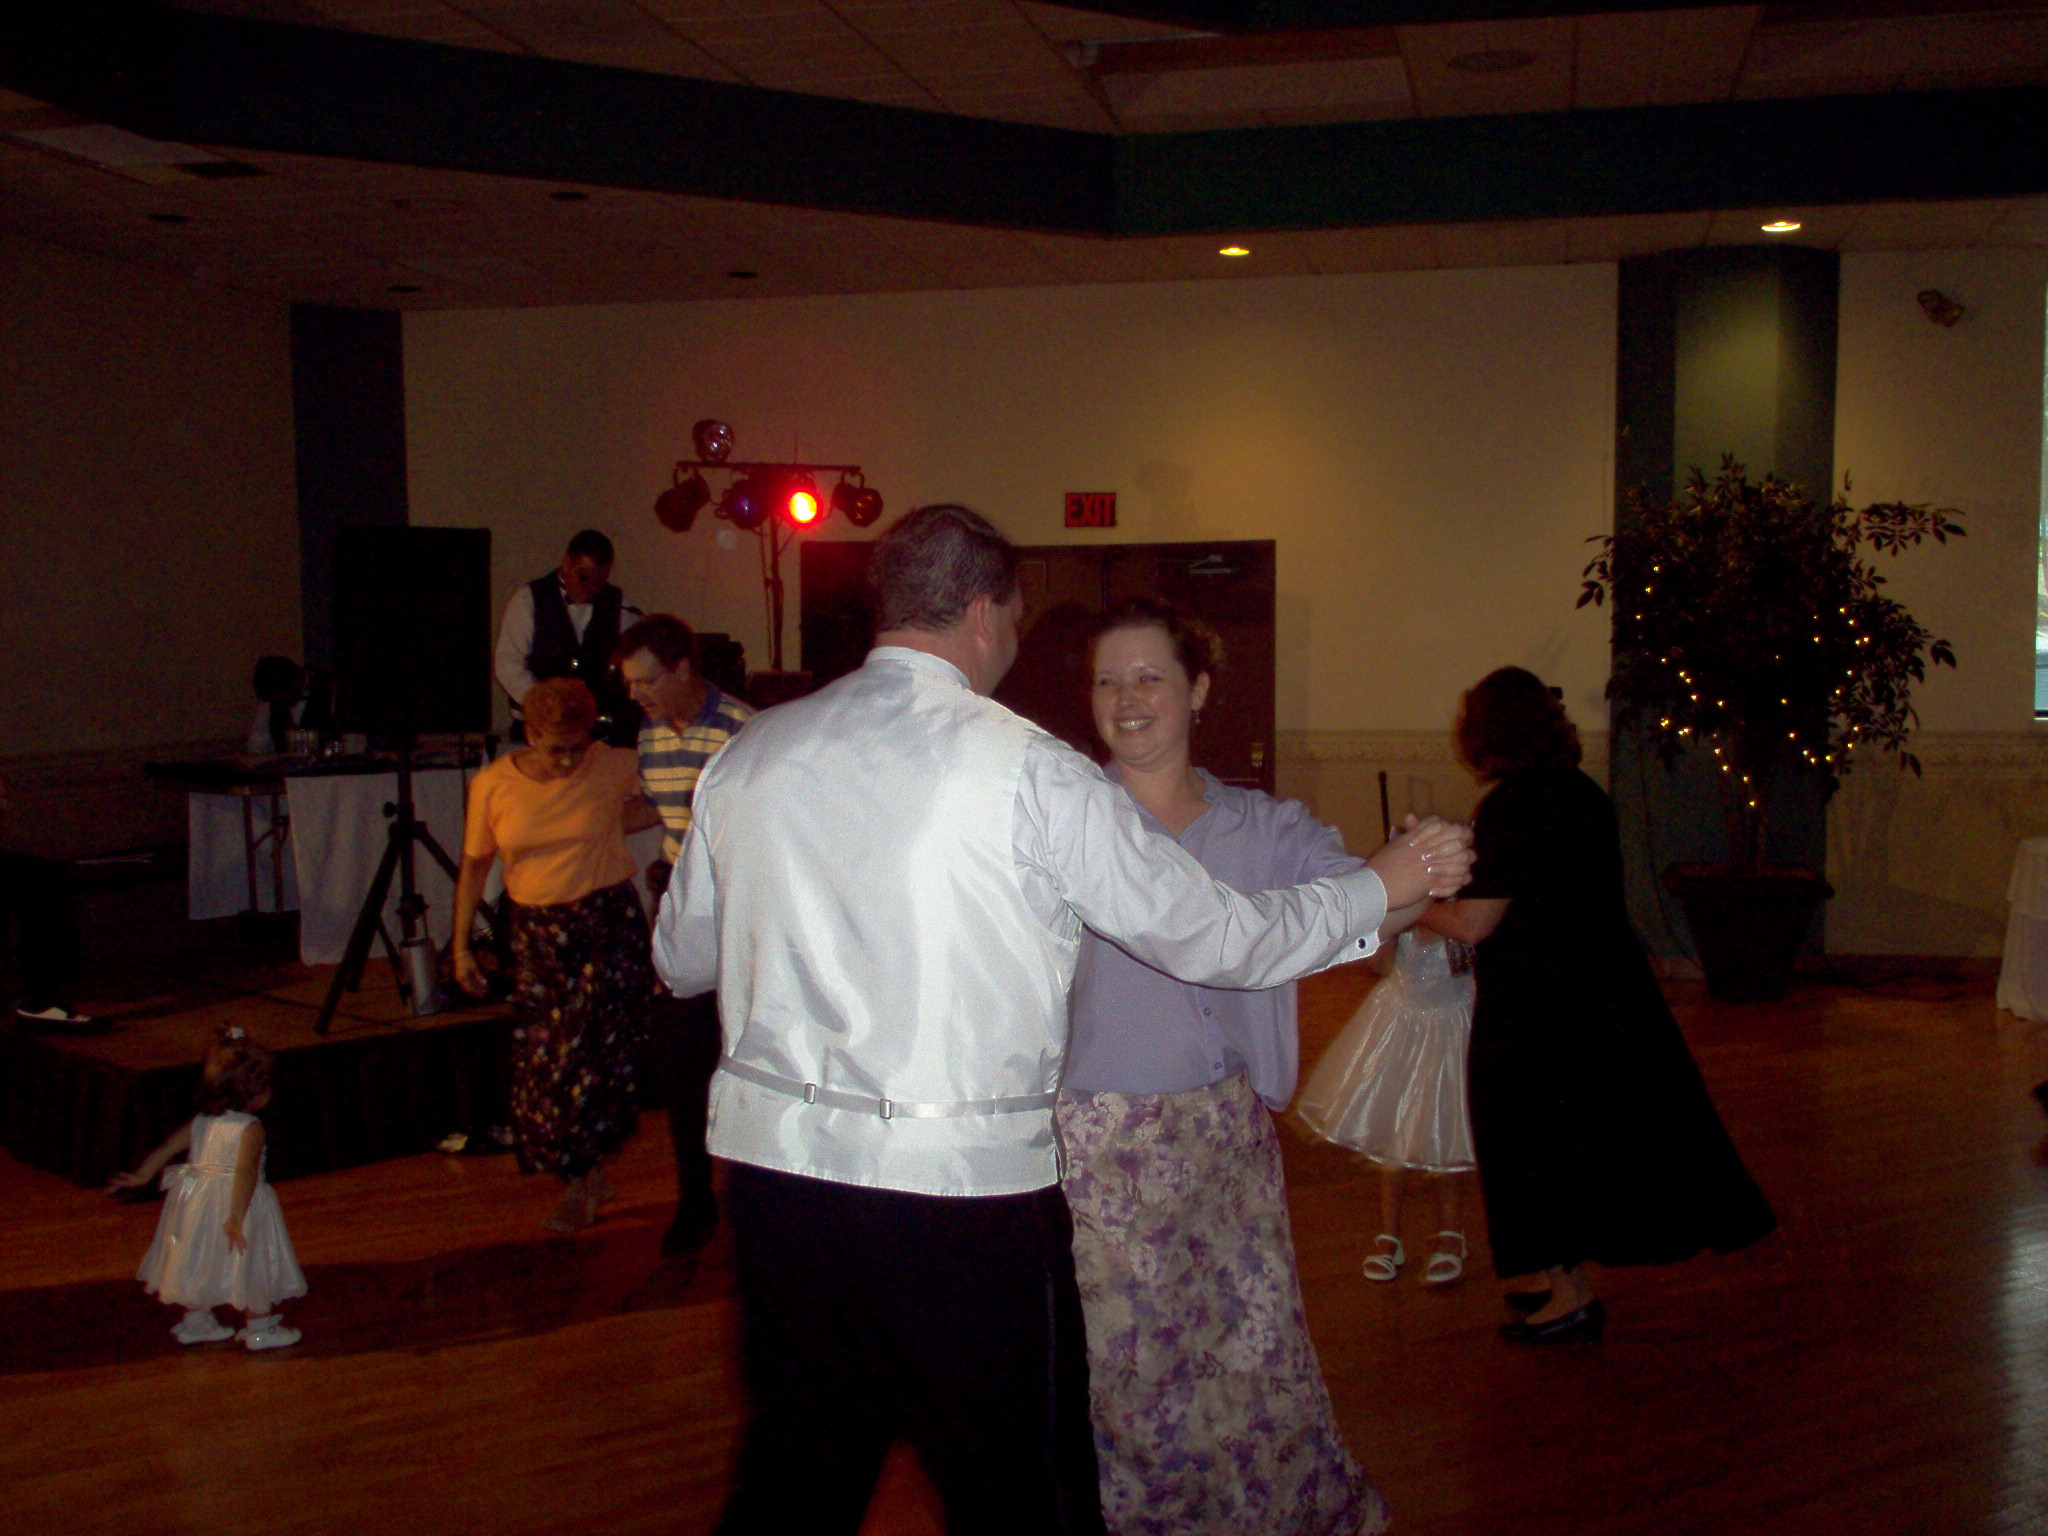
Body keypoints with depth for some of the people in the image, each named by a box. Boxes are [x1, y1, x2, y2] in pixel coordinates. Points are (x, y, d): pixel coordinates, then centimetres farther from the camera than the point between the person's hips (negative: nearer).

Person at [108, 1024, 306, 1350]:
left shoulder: (199, 1123, 2)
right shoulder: (250, 1129, -19)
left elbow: (164, 1150, 6)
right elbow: (245, 1172, -29)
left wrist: (140, 1177, 19)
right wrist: (236, 1217, -32)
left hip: (198, 1202, 7)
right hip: (238, 1202, -7)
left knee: (199, 1263, 21)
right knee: (251, 1264, 7)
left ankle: (196, 1322, 35)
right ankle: (259, 1328, 17)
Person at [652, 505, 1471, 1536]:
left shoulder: (746, 758, 5)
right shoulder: (1029, 773, -9)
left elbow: (680, 960, 17)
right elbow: (1211, 938, -2)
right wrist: (1382, 888, 13)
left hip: (773, 1160, 5)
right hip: (966, 1181, -5)